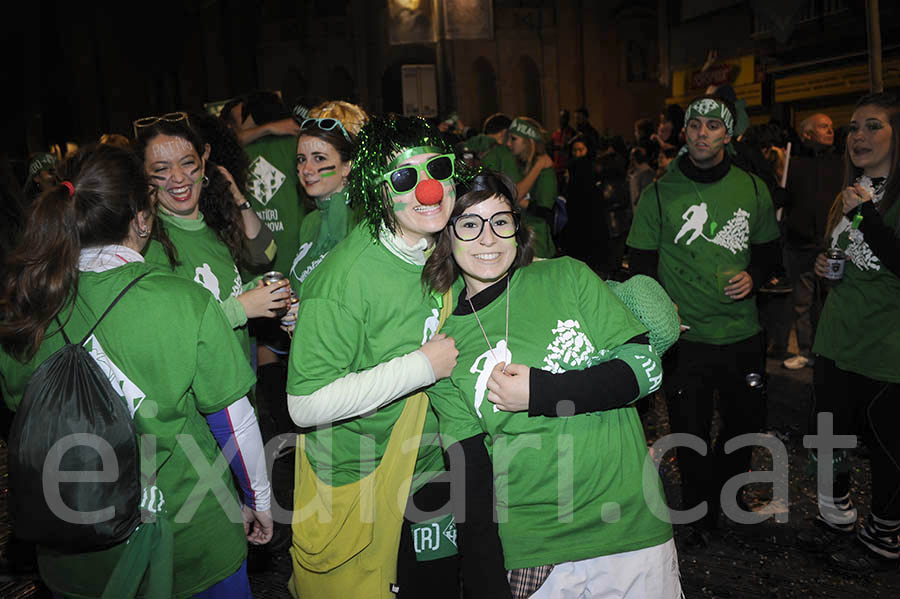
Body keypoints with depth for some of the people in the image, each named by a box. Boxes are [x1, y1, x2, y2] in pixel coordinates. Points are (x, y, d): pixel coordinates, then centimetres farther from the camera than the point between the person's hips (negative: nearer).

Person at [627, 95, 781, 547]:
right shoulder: (659, 193, -5)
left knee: (747, 421, 17)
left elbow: (769, 246, 15)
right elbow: (642, 260, -1)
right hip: (685, 335, -3)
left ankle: (725, 488, 47)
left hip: (742, 331, 3)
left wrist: (754, 275, -6)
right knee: (691, 431, 5)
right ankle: (700, 511, 30)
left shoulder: (752, 189, 3)